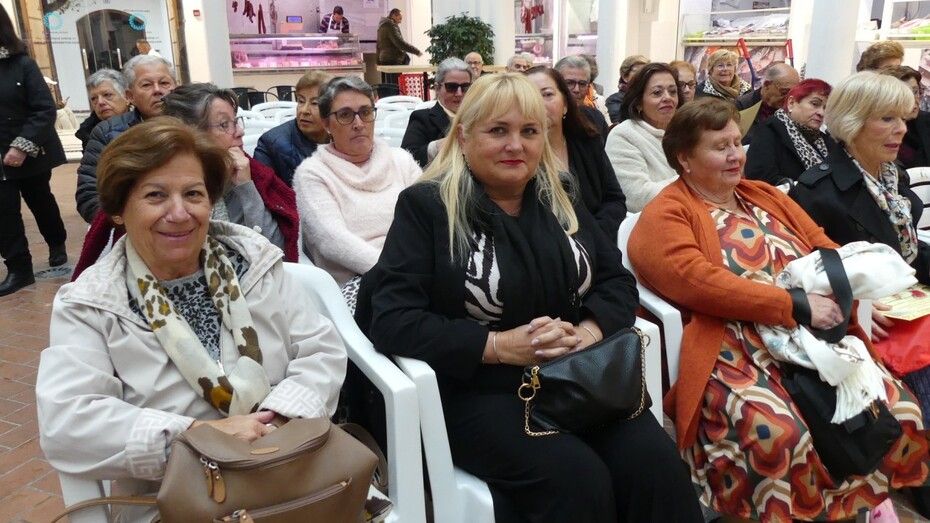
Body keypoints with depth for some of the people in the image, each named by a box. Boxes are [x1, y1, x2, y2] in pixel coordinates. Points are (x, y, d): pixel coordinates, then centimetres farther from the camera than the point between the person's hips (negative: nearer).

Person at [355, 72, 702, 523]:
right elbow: (392, 320, -12)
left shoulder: (560, 201, 14)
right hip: (477, 392, -4)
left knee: (655, 464, -19)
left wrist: (587, 332, -11)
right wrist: (500, 345, -19)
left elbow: (617, 281, 11)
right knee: (578, 479, -26)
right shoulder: (426, 206, -4)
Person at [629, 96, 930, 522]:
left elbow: (827, 250, 17)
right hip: (733, 352, -7)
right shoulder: (665, 216, -3)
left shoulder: (765, 196, 21)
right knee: (779, 435, -33)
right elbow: (700, 282, -18)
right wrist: (796, 306, -18)